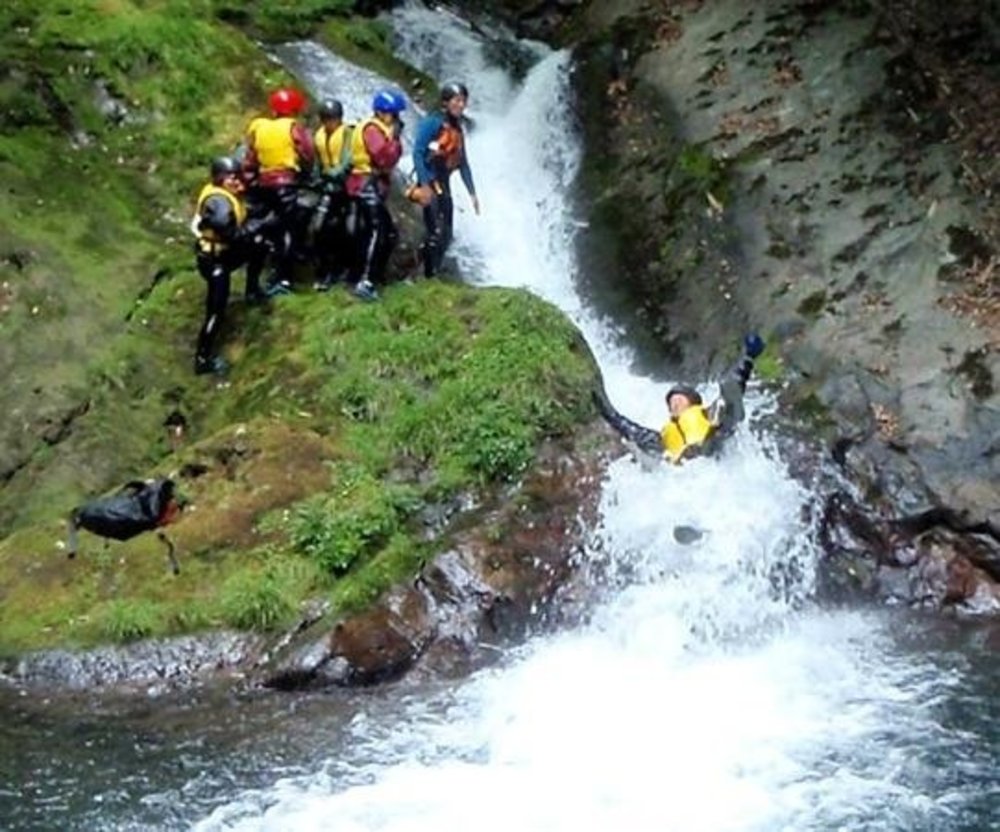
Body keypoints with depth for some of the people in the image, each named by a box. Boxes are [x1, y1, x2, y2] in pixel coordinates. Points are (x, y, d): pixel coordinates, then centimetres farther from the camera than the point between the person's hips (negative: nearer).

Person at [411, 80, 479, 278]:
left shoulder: (457, 129, 16)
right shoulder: (432, 122, -6)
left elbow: (463, 163, 20)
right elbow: (418, 153, -14)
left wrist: (472, 193, 16)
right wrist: (424, 185, -23)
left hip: (444, 185, 8)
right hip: (430, 183, -8)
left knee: (445, 236, 5)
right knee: (436, 232, -16)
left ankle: (433, 273, 12)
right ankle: (429, 275, -13)